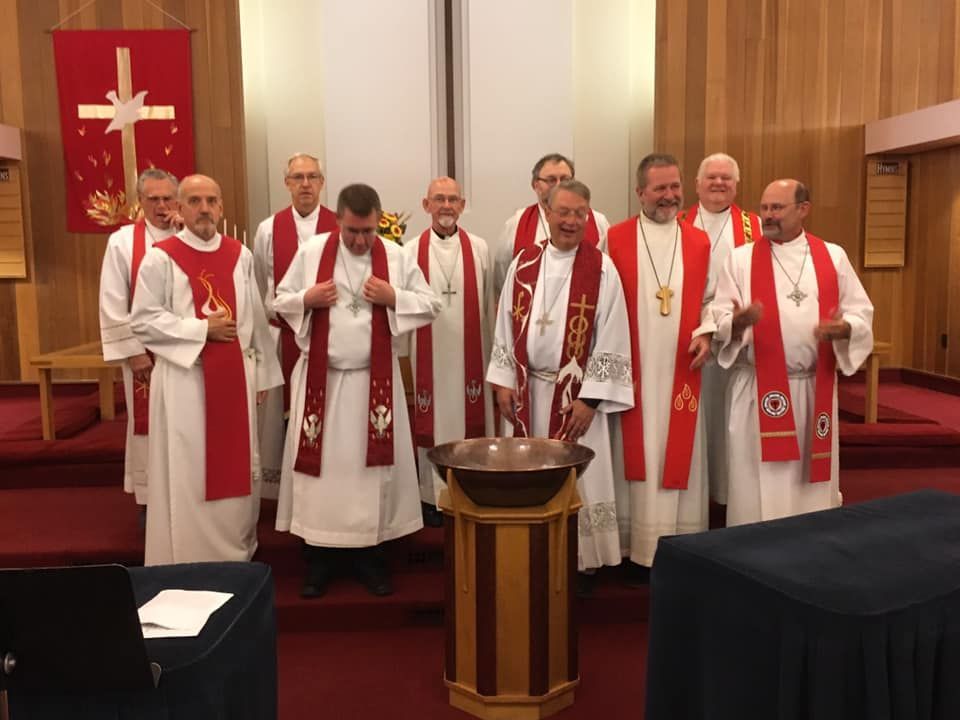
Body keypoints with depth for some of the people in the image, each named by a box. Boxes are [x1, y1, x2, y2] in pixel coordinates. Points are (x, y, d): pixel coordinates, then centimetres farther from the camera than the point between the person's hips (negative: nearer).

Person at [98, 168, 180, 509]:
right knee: (147, 423, 7)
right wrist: (133, 351, -9)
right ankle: (150, 499, 20)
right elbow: (113, 305, -5)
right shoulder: (123, 241, -3)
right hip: (144, 350, -1)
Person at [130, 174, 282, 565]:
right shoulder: (160, 257, -5)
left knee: (239, 468, 11)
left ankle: (237, 555, 26)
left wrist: (263, 372, 8)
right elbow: (142, 321, -7)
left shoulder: (240, 255, 7)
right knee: (187, 474, 1)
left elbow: (256, 317, 9)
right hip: (184, 377, -4)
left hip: (236, 375, 4)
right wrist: (201, 329, -14)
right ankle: (188, 563, 13)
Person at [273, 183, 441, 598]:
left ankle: (369, 550, 19)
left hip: (374, 381, 0)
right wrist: (307, 299, -13)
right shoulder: (311, 251, 1)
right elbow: (281, 302, 7)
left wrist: (392, 297, -13)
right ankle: (319, 552, 18)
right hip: (320, 377, 0)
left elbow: (431, 306, 3)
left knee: (374, 465, 5)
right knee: (320, 463, 4)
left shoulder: (397, 257, 1)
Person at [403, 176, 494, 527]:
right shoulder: (410, 252, 1)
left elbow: (487, 306, 6)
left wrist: (491, 354, 6)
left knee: (470, 420, 6)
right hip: (428, 356, -1)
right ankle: (434, 496, 17)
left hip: (469, 355, 1)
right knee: (432, 425, 5)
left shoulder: (479, 249, 4)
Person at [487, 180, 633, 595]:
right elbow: (505, 327, 7)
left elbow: (610, 340, -9)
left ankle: (578, 562, 21)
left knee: (576, 477, 4)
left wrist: (590, 398, -13)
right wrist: (503, 382, 1)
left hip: (575, 393, -3)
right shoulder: (523, 263, 4)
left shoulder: (602, 270, -6)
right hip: (526, 390, 3)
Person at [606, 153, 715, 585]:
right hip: (633, 370, -2)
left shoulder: (699, 242, 9)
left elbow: (711, 298, 13)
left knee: (679, 456, 6)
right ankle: (638, 549, 12)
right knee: (637, 457, 2)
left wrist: (705, 333, -4)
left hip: (680, 372, 3)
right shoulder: (615, 239, 1)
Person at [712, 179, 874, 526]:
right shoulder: (740, 259, 2)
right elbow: (719, 322, -3)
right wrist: (738, 321, -25)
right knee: (758, 488, 0)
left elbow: (862, 313, 6)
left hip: (816, 387, 2)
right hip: (757, 389, -2)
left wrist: (843, 328, -16)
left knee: (812, 486, 10)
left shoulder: (833, 257, 7)